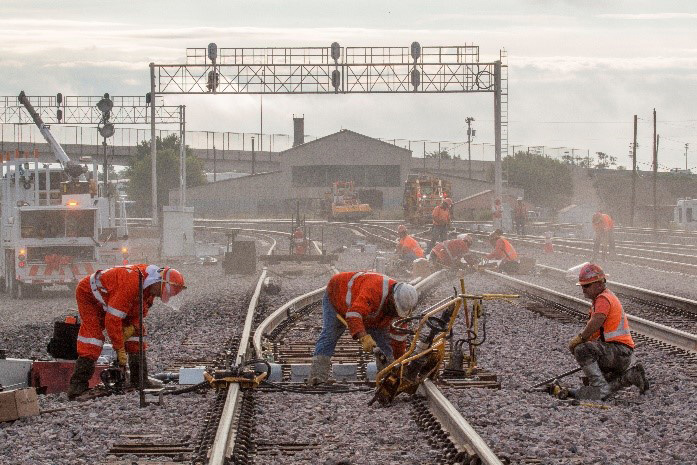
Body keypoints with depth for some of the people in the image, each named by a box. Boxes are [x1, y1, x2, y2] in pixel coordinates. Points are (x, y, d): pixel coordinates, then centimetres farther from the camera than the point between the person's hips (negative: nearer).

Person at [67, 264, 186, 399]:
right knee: (92, 333, -23)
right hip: (88, 295, -8)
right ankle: (78, 383, -26)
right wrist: (120, 350, -31)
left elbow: (140, 311, 2)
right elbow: (113, 319, -38)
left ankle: (140, 381, -3)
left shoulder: (151, 287, -11)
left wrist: (131, 328, -18)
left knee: (136, 333, -2)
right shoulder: (131, 283, -40)